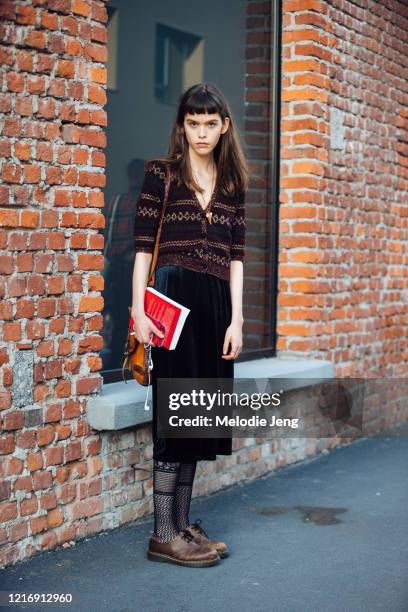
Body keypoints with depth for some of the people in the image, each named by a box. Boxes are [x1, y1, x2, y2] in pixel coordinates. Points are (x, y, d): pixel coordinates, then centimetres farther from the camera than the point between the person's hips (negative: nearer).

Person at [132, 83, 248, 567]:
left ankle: (182, 524, 18)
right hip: (173, 299, -5)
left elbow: (235, 256, 10)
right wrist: (139, 311, -12)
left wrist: (236, 319, 3)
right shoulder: (161, 173, 0)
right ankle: (163, 536, -1)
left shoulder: (233, 183, 12)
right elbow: (142, 247, -4)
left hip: (216, 305, 5)